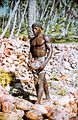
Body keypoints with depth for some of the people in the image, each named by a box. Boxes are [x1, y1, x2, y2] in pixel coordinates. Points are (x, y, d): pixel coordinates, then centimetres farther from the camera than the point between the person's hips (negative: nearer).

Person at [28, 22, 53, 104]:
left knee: (40, 82, -12)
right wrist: (30, 59, -5)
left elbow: (50, 50, -12)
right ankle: (48, 97, 31)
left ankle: (38, 102, -12)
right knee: (43, 80, 16)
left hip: (43, 61, -7)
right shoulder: (32, 40, 13)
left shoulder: (45, 38, -7)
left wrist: (45, 62, -22)